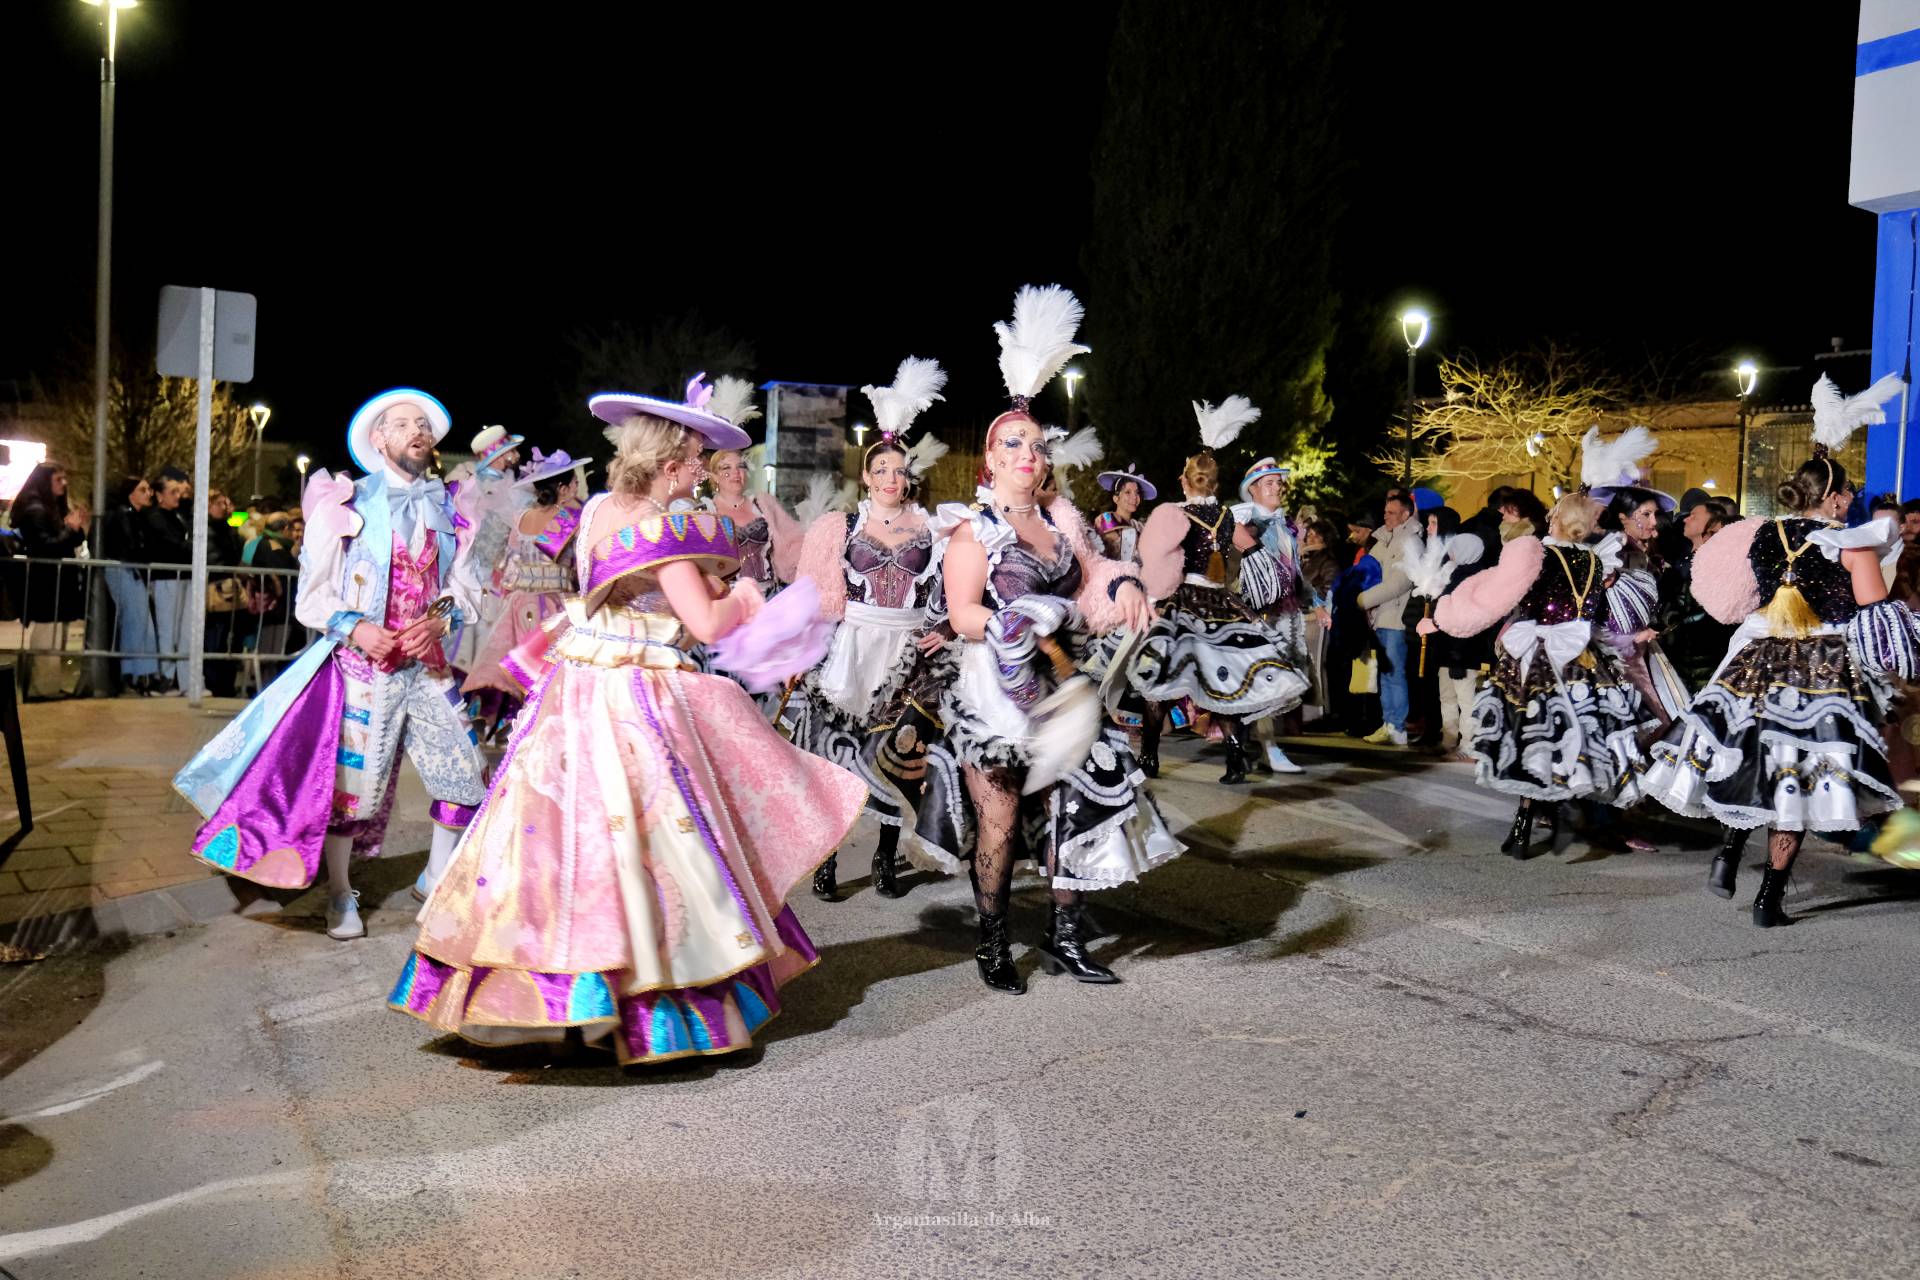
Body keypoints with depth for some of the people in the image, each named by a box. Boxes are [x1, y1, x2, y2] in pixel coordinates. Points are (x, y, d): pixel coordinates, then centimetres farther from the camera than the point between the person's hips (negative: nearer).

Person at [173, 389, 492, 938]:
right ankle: (341, 897, 23)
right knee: (347, 781, 2)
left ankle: (436, 877, 28)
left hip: (427, 664, 4)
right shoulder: (348, 503, -3)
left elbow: (458, 584, 10)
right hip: (362, 664, -4)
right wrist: (354, 628, -18)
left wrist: (439, 620, -11)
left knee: (465, 774, 4)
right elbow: (313, 594, -2)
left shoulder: (445, 506, 8)